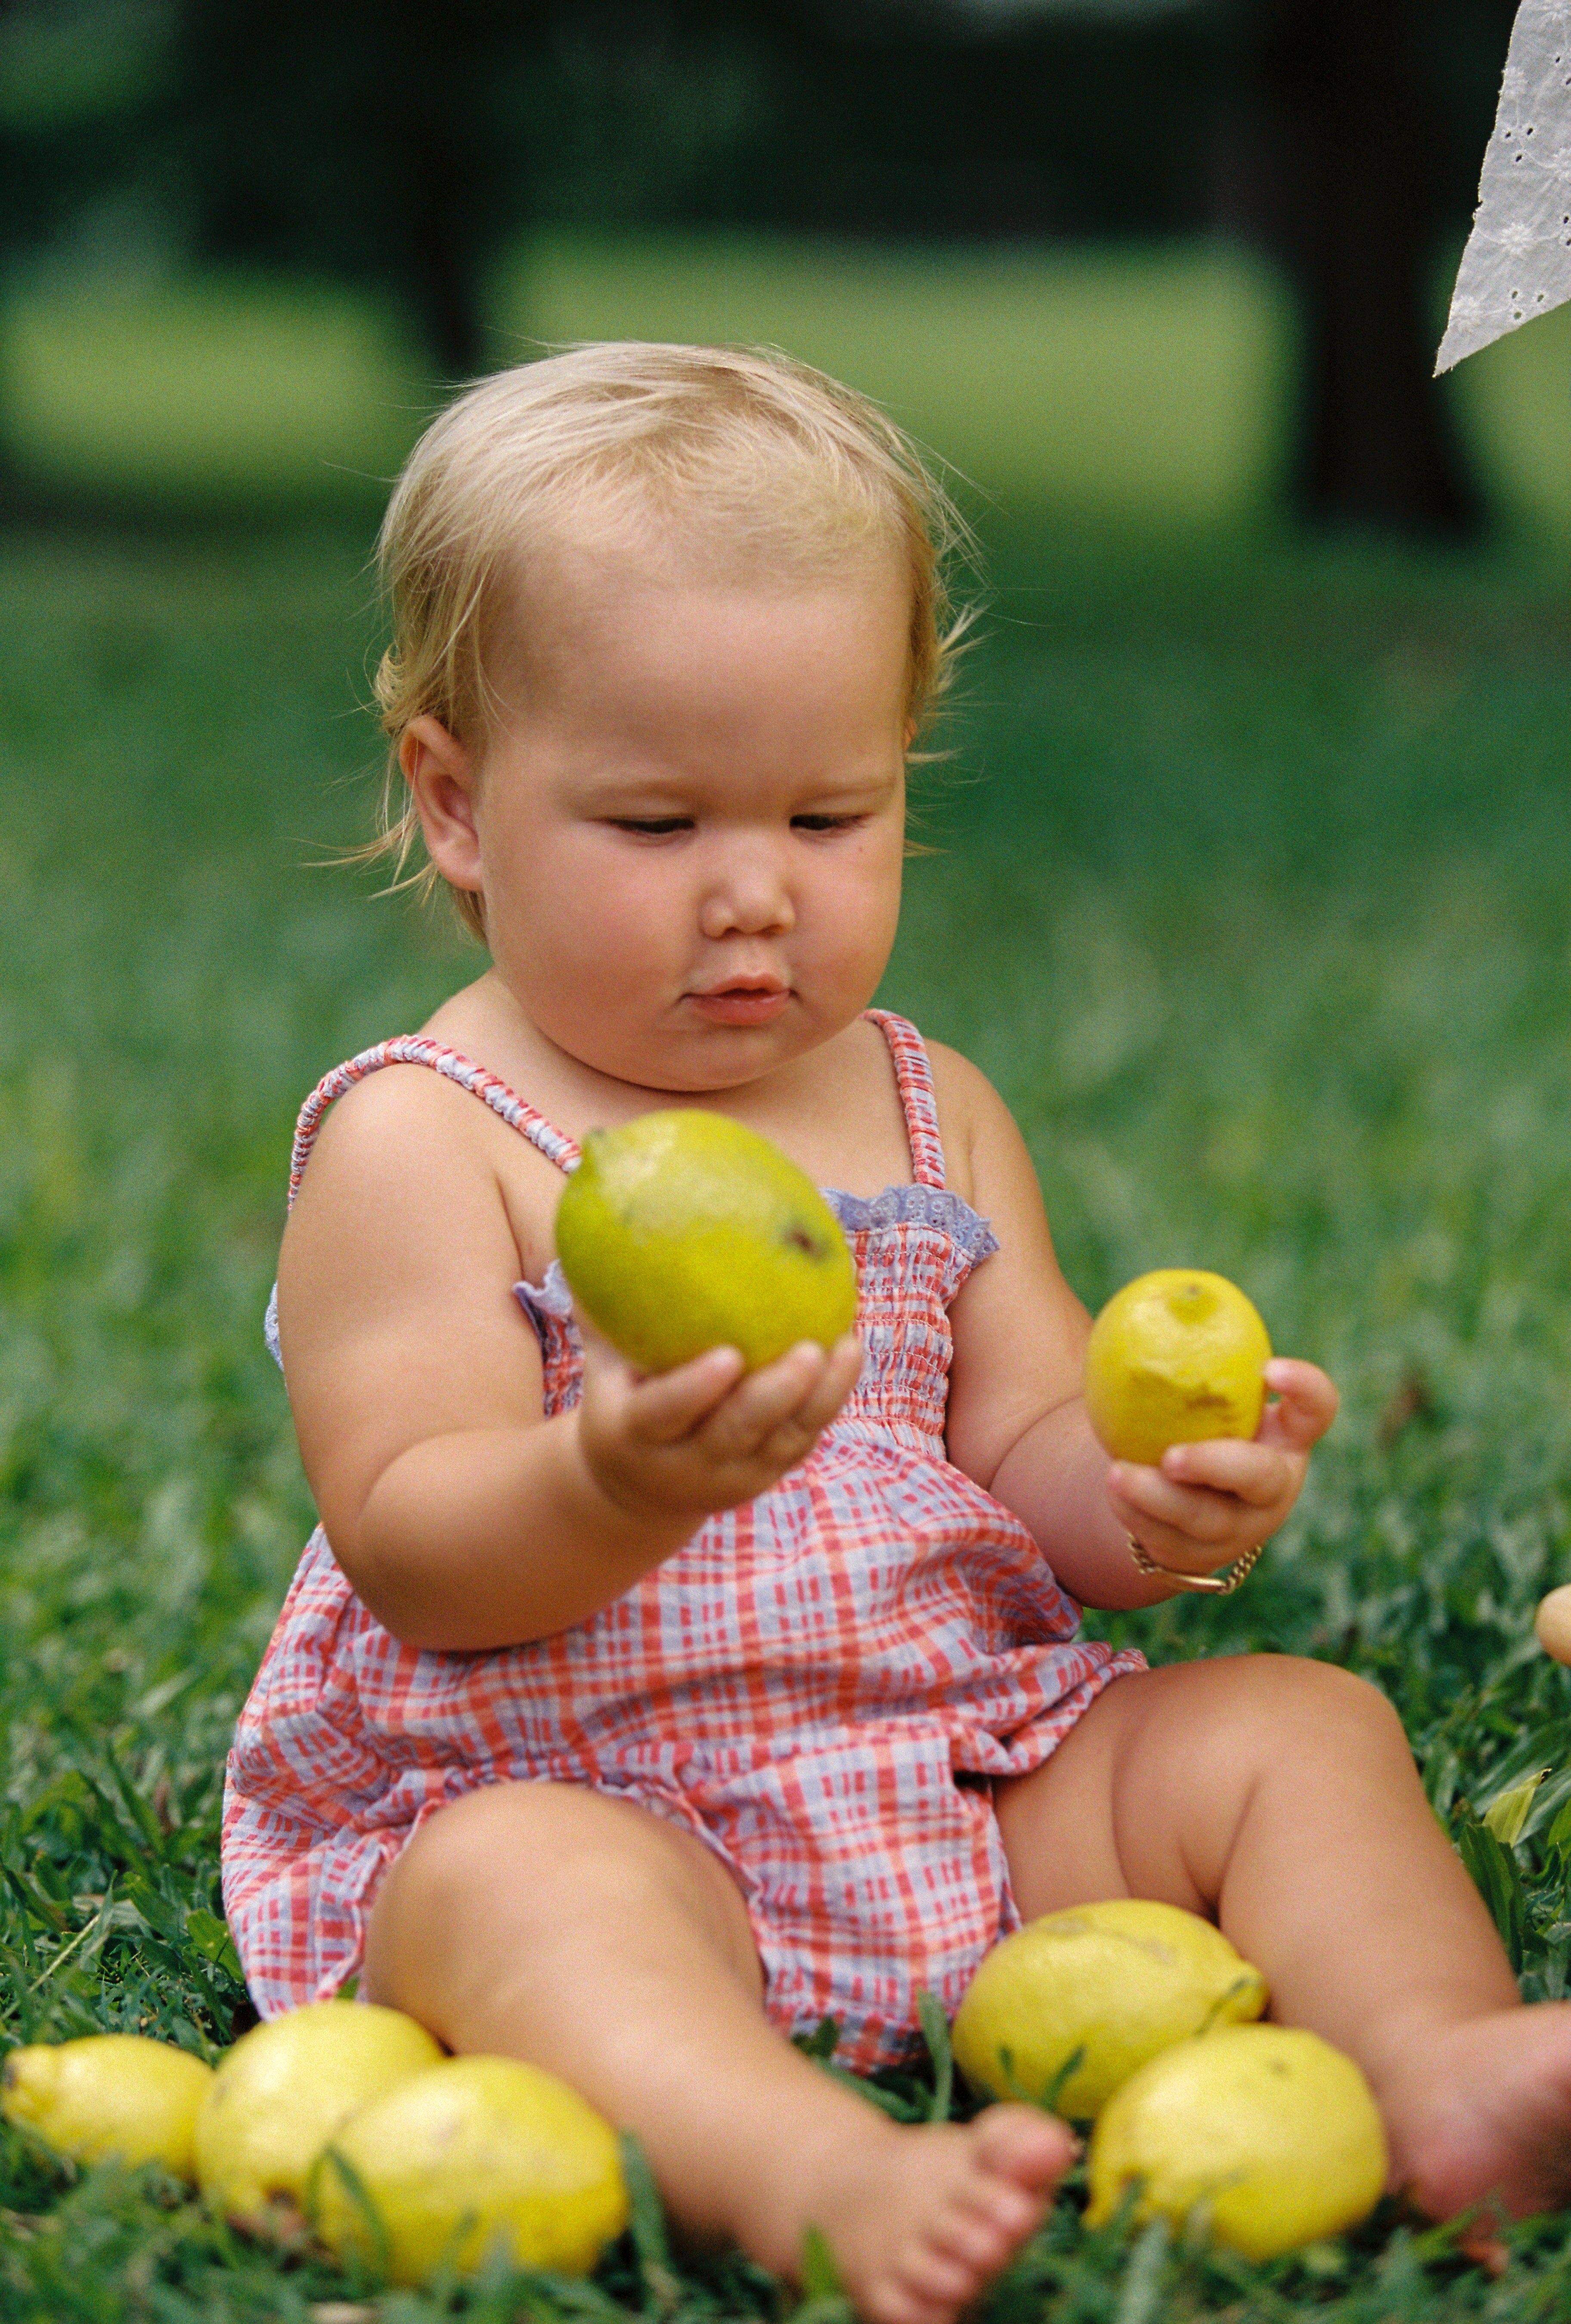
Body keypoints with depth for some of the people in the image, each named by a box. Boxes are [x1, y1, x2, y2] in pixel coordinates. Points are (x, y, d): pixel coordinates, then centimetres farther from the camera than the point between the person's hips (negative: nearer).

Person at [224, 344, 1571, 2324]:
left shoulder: (934, 1118, 12)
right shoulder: (413, 1143, -6)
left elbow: (1031, 1457, 7)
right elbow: (413, 1548, -15)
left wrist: (1150, 1501, -18)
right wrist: (613, 1490, -37)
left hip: (976, 1782, 6)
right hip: (561, 1788, -6)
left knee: (1296, 1725, -9)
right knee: (515, 1878, -37)